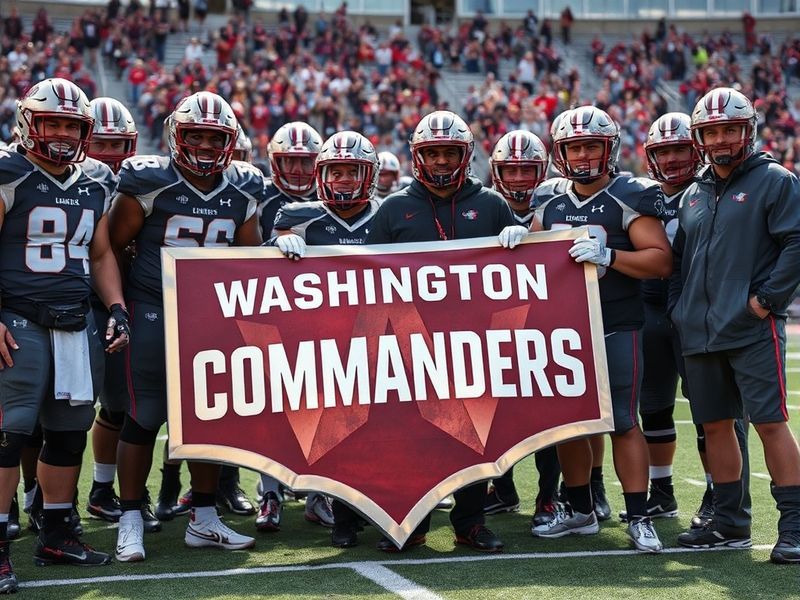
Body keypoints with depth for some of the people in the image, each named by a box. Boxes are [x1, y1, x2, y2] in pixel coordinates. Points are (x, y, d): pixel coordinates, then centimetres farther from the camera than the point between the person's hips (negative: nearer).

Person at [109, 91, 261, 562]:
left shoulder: (241, 192, 3)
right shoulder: (150, 182, -9)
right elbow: (112, 248, -4)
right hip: (155, 313, -4)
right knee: (145, 417, -1)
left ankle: (205, 520, 19)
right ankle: (131, 522, 10)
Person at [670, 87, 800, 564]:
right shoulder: (694, 195, 18)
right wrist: (680, 308, 12)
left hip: (753, 329, -7)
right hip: (700, 333, 7)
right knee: (715, 424, 10)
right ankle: (731, 523, 20)